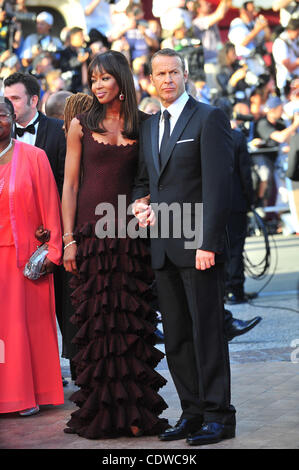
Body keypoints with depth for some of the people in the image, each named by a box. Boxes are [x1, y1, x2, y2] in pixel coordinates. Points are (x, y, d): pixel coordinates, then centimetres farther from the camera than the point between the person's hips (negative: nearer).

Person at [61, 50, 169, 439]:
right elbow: (70, 185, 3)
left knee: (132, 322, 1)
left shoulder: (141, 126, 7)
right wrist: (69, 239, -3)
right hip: (91, 232, -1)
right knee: (96, 322, 2)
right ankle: (99, 413, 9)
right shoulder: (81, 125, 4)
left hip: (130, 234, 1)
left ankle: (135, 412, 6)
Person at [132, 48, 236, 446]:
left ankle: (218, 416, 2)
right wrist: (140, 203, 4)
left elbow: (217, 184, -12)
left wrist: (208, 242, -18)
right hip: (163, 248, 7)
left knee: (207, 332, -4)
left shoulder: (208, 118, -4)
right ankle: (192, 413, 15)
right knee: (176, 337, 8)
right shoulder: (149, 126, 18)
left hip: (198, 245, -7)